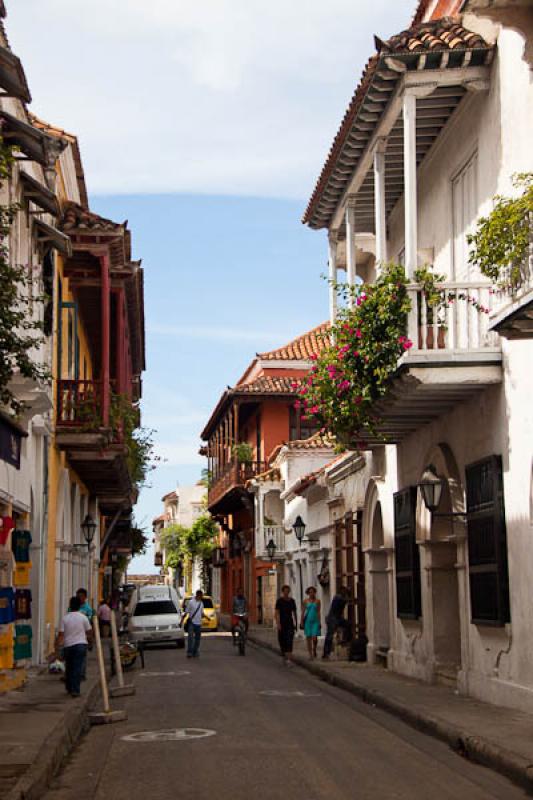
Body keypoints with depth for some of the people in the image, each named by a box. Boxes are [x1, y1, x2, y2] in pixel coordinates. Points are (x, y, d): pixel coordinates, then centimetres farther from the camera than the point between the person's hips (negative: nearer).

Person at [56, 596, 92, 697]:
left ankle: (69, 689, 26)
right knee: (78, 668, -3)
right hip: (81, 644, -2)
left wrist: (59, 646, -4)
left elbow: (61, 634, -6)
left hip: (68, 645, 2)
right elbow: (89, 632, 5)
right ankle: (75, 690, -11)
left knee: (68, 668, 16)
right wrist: (90, 639, 24)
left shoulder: (64, 618, -1)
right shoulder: (83, 617, -2)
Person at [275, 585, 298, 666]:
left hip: (290, 623, 2)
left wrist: (296, 623, 15)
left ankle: (289, 659, -18)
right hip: (282, 623, -2)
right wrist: (278, 623, -17)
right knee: (282, 640, 8)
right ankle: (284, 656, 29)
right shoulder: (279, 600, -3)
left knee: (289, 641, -10)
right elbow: (277, 613, -8)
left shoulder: (292, 601, 8)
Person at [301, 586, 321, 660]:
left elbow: (318, 612, 6)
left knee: (314, 637, -12)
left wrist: (319, 622, 1)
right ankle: (310, 654, 10)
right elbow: (303, 612, 5)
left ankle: (314, 650, 16)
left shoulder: (317, 601, 4)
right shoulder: (305, 601, 3)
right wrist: (302, 621, 1)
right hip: (307, 620, 0)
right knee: (308, 638, 1)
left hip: (315, 621, 0)